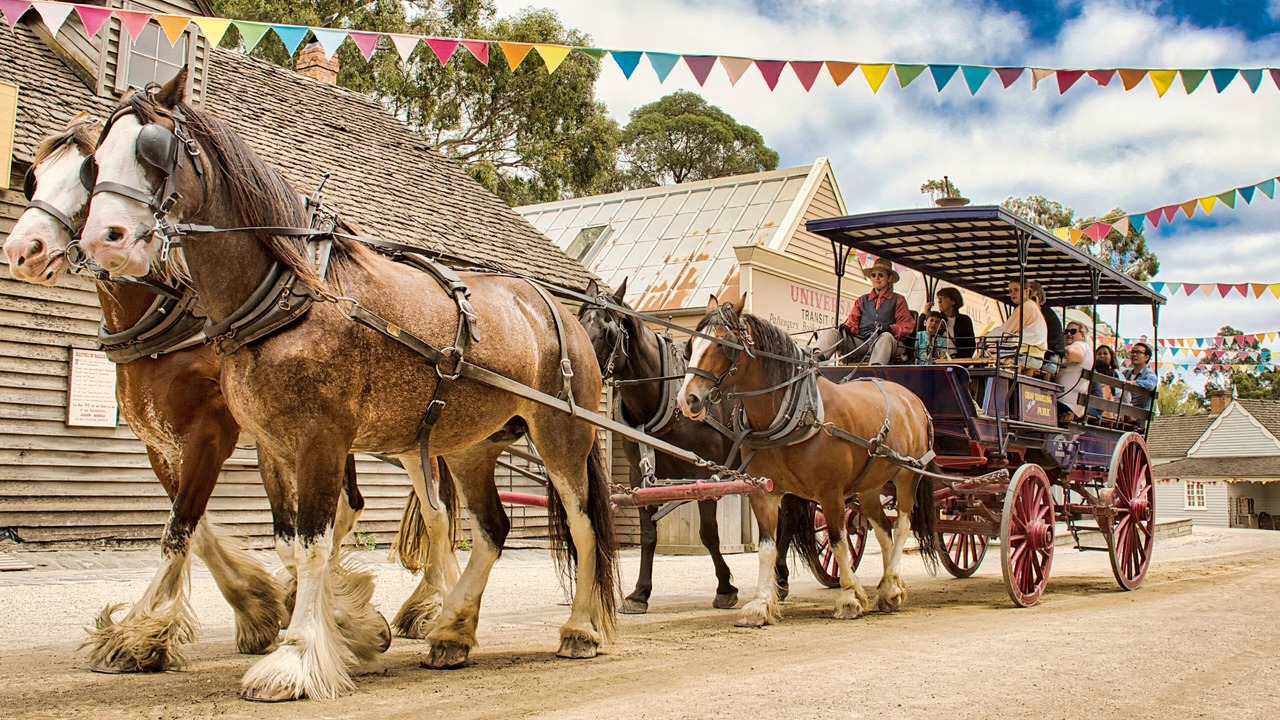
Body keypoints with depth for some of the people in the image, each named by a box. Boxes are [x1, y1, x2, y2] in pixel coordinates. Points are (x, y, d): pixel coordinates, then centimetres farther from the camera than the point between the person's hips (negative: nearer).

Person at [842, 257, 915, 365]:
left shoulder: (898, 300, 22)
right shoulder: (862, 300, 31)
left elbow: (907, 326, 10)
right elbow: (852, 321, 18)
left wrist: (890, 328, -14)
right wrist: (846, 328, -9)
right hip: (862, 343, 2)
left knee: (886, 336, -42)